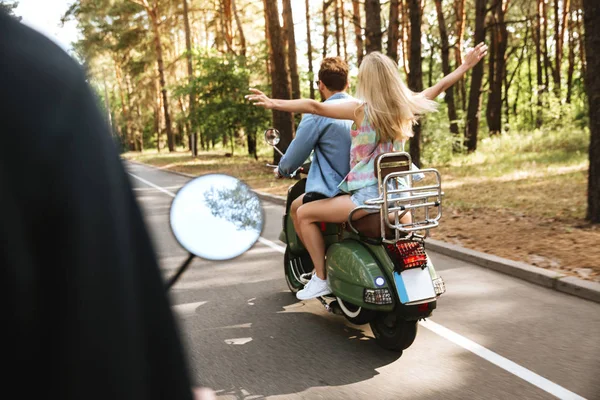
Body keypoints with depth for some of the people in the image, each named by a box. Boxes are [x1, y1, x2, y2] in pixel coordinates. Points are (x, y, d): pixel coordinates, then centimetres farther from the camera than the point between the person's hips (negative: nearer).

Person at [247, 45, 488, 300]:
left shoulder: (362, 109, -12)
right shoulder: (405, 108, 5)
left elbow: (315, 107, -19)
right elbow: (437, 89, 19)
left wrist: (274, 103, -19)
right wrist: (466, 66, 32)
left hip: (367, 196, -7)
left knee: (304, 213, 3)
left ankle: (321, 279, 2)